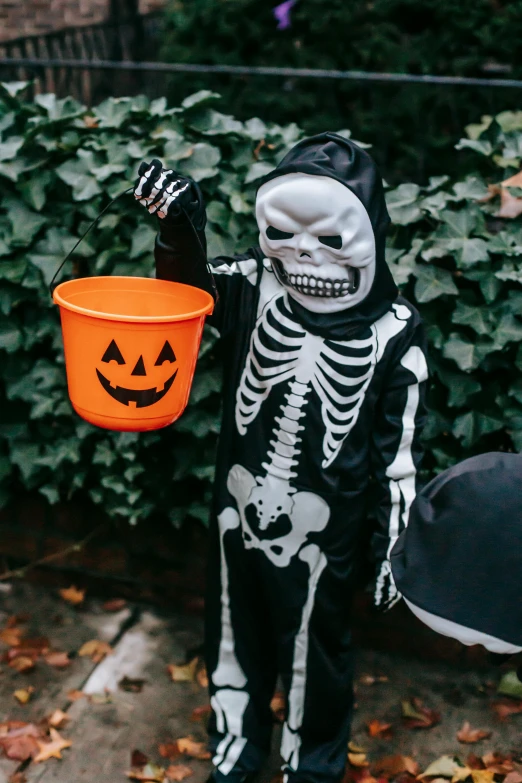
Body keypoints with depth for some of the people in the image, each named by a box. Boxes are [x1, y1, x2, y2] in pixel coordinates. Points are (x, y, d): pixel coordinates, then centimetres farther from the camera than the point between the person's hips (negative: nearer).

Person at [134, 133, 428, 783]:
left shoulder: (393, 332, -16)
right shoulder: (254, 285, -13)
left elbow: (400, 450, -9)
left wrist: (395, 547, -6)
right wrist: (179, 229, -29)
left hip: (322, 534, -2)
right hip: (238, 516, 3)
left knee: (314, 658, 19)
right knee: (236, 641, 24)